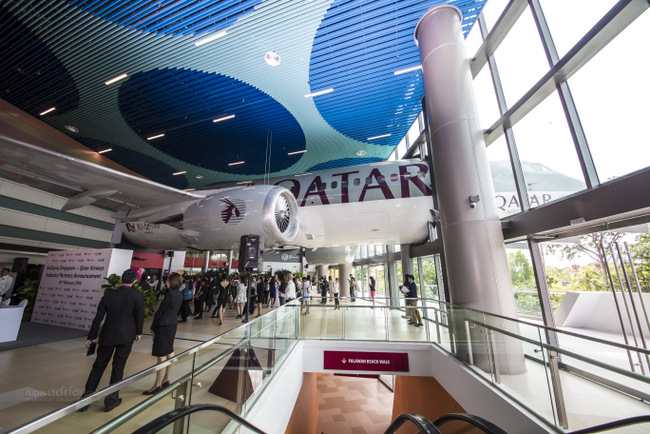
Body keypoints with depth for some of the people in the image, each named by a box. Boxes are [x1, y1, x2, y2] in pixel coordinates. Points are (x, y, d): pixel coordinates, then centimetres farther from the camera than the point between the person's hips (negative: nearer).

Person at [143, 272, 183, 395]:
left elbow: (160, 311, -13)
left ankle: (158, 385, 9)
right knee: (170, 352, 16)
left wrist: (153, 327, -1)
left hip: (164, 325, -9)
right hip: (173, 323, 9)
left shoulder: (170, 294, -20)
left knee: (161, 356, -1)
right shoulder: (179, 294, 7)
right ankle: (166, 380, 28)